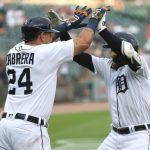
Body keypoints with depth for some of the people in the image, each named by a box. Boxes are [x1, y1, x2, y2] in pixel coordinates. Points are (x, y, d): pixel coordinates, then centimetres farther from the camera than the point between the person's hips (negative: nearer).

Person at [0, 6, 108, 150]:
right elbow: (83, 42, -1)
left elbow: (36, 40, 31)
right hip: (29, 127, -7)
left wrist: (69, 23, 34)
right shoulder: (46, 52, -6)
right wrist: (94, 19, 17)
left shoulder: (13, 52, 12)